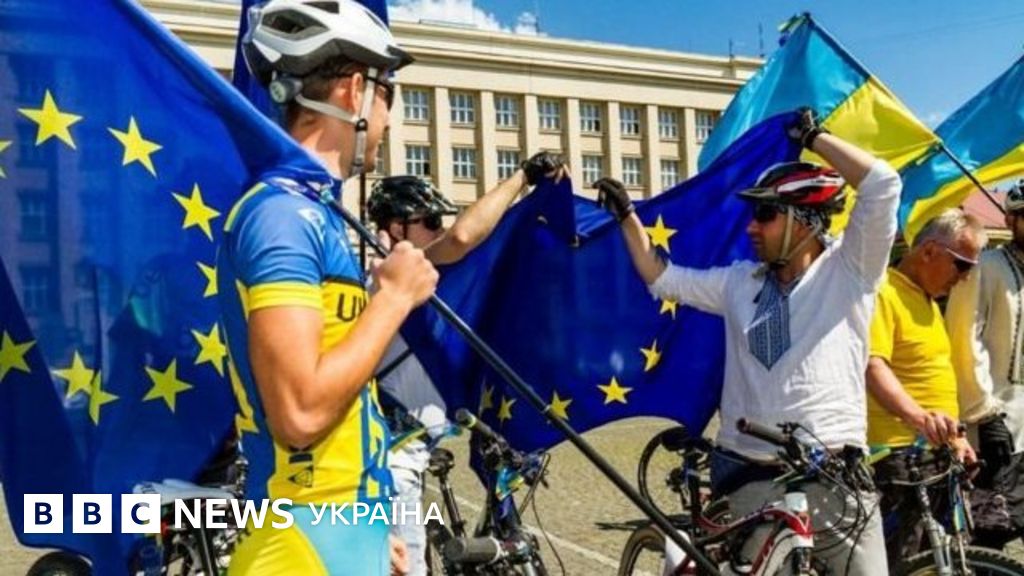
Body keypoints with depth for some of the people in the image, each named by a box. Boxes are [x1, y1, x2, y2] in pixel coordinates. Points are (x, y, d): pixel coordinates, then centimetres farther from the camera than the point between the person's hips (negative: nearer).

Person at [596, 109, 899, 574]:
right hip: (753, 480, 3)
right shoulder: (740, 282, 11)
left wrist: (813, 136, -1)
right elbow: (662, 279, 20)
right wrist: (626, 214, 21)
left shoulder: (848, 270, 0)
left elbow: (883, 183, -10)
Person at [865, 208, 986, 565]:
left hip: (936, 453, 10)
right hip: (899, 454, -10)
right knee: (897, 559, -8)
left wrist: (955, 437, 23)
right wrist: (917, 416, -39)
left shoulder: (928, 300, 19)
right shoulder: (884, 293, -12)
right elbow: (872, 366, -26)